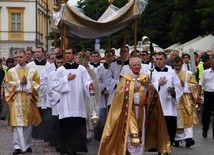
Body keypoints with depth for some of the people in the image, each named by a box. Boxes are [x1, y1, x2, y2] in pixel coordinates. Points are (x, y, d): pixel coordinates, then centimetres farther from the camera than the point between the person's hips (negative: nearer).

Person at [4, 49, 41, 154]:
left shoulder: (32, 71, 9)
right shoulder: (11, 71, 7)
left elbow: (37, 84, 4)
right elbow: (8, 85, 0)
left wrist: (27, 83, -11)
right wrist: (19, 82, -10)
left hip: (29, 100, 2)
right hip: (16, 101, -2)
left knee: (28, 123, 5)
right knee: (17, 124, -8)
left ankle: (26, 145, 16)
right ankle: (17, 146, -9)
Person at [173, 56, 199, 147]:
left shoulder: (189, 74, 7)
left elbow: (195, 85, 3)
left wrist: (185, 84, -11)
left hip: (186, 100, 0)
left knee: (188, 118, -13)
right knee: (177, 120, 2)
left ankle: (188, 137, -19)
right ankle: (177, 139, 9)